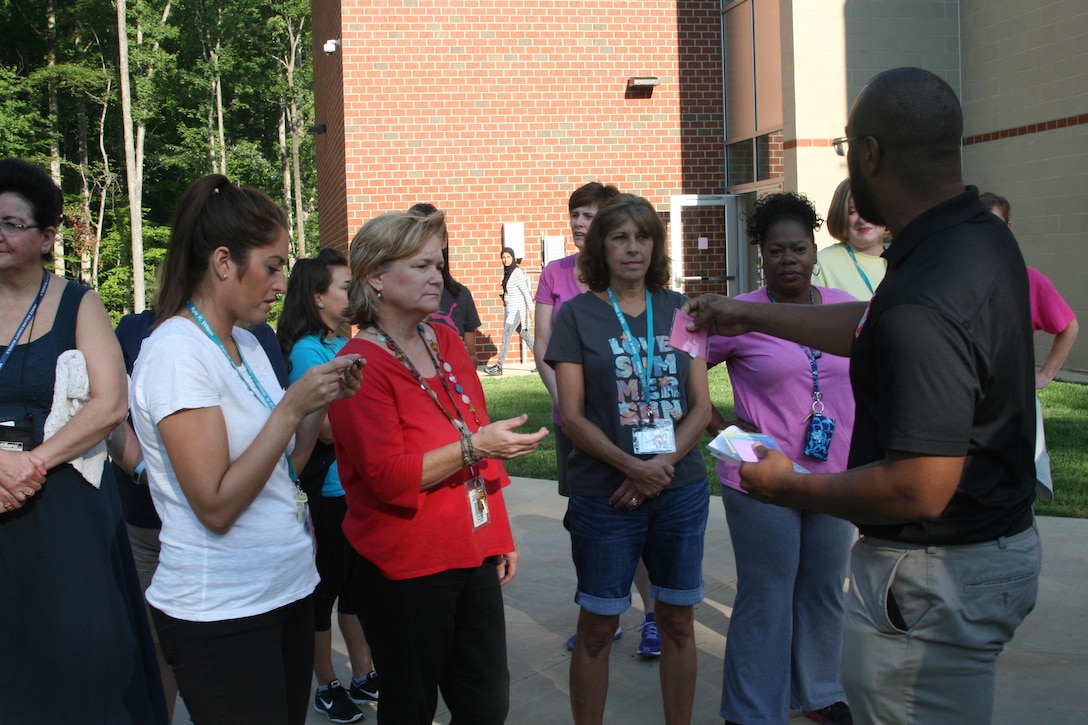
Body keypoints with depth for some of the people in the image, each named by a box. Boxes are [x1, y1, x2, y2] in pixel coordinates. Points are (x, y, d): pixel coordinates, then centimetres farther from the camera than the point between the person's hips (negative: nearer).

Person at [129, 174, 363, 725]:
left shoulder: (247, 345, 9)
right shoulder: (176, 353, -16)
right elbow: (216, 506, -21)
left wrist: (323, 400, -1)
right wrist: (291, 407, -20)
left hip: (287, 590, 8)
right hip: (219, 612, -8)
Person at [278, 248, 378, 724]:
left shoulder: (348, 345, 8)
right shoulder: (307, 350, -15)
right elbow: (328, 429, -20)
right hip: (327, 492, -7)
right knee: (325, 587, 7)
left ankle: (364, 677, 29)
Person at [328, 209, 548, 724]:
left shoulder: (445, 340, 9)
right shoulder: (362, 365, -13)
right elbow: (386, 478, -19)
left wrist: (499, 534, 18)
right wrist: (473, 445, -27)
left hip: (474, 555, 7)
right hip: (406, 569, -6)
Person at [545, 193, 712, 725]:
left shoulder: (678, 310, 6)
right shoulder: (577, 314, -2)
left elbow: (701, 405, 4)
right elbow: (572, 416, -7)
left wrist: (663, 464, -11)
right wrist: (632, 466, -18)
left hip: (681, 490, 3)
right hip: (604, 496, -3)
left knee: (678, 620, 11)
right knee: (598, 625, 5)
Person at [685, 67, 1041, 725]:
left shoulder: (922, 300, -32)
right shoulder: (984, 238, 1)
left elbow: (919, 490, -32)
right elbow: (869, 329, 17)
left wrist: (789, 487, -16)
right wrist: (745, 315, 26)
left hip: (933, 578, -10)